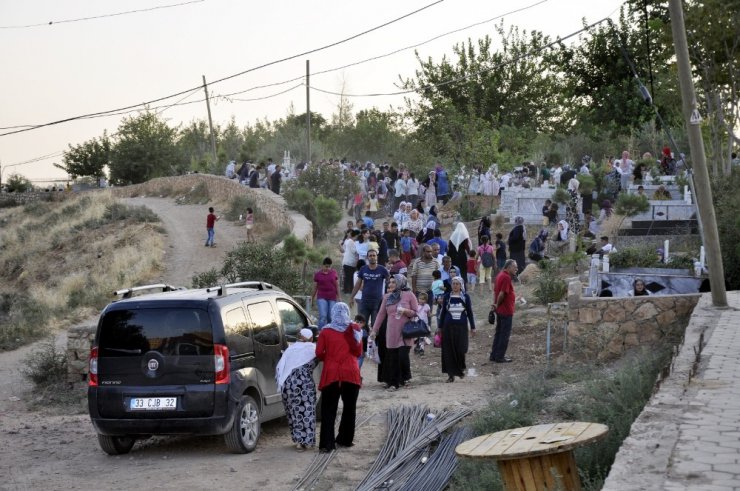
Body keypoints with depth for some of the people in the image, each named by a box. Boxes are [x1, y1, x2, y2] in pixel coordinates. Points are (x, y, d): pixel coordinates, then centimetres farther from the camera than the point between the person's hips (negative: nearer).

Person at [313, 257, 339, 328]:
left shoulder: (334, 273, 5)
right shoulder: (317, 274, 1)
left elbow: (337, 286, 10)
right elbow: (315, 287, 9)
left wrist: (338, 297, 7)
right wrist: (313, 298, 15)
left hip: (332, 298, 2)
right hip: (321, 298, -2)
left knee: (331, 317, 4)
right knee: (323, 316, -14)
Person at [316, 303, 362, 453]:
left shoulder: (326, 331, -4)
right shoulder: (354, 330, -1)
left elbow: (319, 353, -4)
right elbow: (358, 352, 4)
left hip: (331, 374, -1)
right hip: (351, 373, 1)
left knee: (329, 410, 2)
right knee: (349, 408, 15)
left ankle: (327, 444, -4)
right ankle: (345, 439, 21)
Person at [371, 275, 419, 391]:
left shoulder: (409, 295, 0)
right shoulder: (387, 297, 9)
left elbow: (416, 313, 2)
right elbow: (381, 314, 12)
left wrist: (405, 311, -15)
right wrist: (374, 330, 10)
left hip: (405, 332, -3)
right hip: (391, 333, 3)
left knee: (403, 356, -11)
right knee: (392, 358, 0)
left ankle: (405, 377, 15)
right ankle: (393, 383, 10)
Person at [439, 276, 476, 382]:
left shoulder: (465, 297, 2)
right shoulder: (447, 297, 3)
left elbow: (470, 312, 6)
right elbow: (443, 312, 9)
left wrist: (473, 327, 5)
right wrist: (440, 327, 8)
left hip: (462, 327, -1)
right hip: (448, 327, 1)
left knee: (461, 350, -5)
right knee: (449, 351, -2)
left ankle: (461, 369, 22)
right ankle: (451, 374, 5)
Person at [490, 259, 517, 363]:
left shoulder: (500, 275, 10)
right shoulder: (506, 277, -20)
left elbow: (495, 291, 13)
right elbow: (502, 293, -24)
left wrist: (495, 304, 7)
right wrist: (497, 304, -10)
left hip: (500, 310, 10)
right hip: (506, 310, -10)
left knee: (499, 333, 17)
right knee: (505, 334, 0)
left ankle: (494, 355, 22)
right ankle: (500, 357, 6)